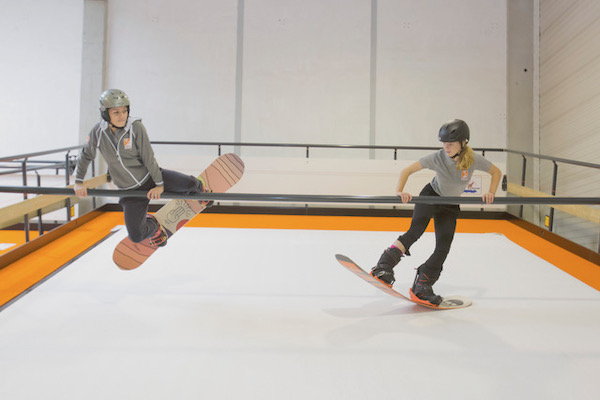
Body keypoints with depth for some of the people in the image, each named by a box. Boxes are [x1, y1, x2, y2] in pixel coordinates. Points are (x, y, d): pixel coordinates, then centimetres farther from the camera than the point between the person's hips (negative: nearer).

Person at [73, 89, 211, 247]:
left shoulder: (135, 127, -18)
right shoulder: (98, 132, -9)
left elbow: (149, 158, -15)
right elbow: (85, 155, 8)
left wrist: (160, 184, -13)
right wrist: (78, 182, 8)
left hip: (150, 176, -2)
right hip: (131, 191, 2)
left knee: (189, 183, -22)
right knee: (136, 236, -6)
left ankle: (199, 189, 20)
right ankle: (152, 226, 33)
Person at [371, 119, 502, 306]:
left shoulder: (474, 160, -20)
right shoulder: (437, 158, -23)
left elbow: (496, 172, -3)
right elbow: (407, 170, -20)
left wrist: (491, 193, -18)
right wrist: (399, 191, -35)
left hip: (450, 205, 2)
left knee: (443, 248, -5)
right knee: (415, 231, -27)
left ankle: (421, 287, 6)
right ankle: (384, 267, -28)